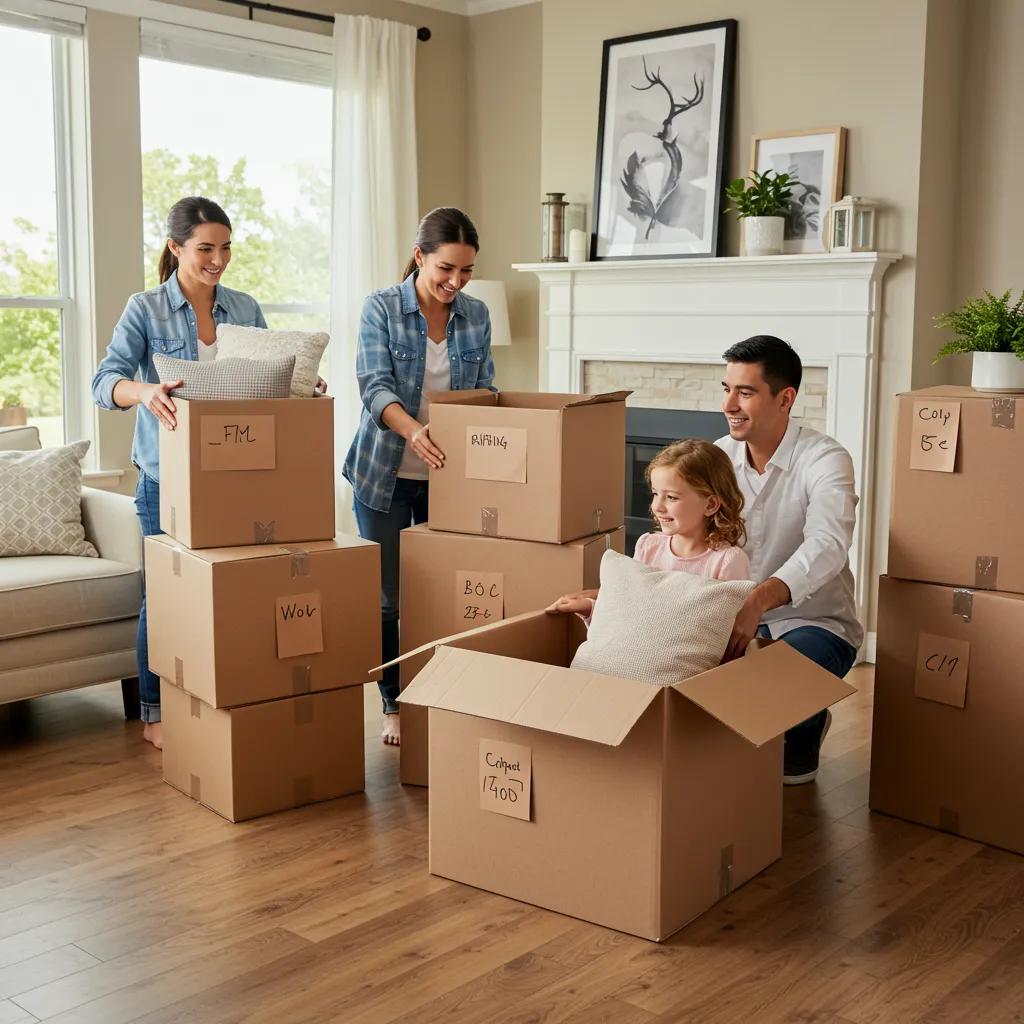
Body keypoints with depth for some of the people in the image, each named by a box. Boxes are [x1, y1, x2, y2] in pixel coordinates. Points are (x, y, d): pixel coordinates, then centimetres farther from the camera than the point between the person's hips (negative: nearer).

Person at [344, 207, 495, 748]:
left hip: (449, 475, 3)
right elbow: (374, 387, -20)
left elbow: (486, 392, 7)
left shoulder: (476, 315, 2)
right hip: (386, 474, -3)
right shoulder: (381, 308, -10)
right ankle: (395, 706, 19)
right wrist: (413, 428, -39)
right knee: (390, 597, 4)